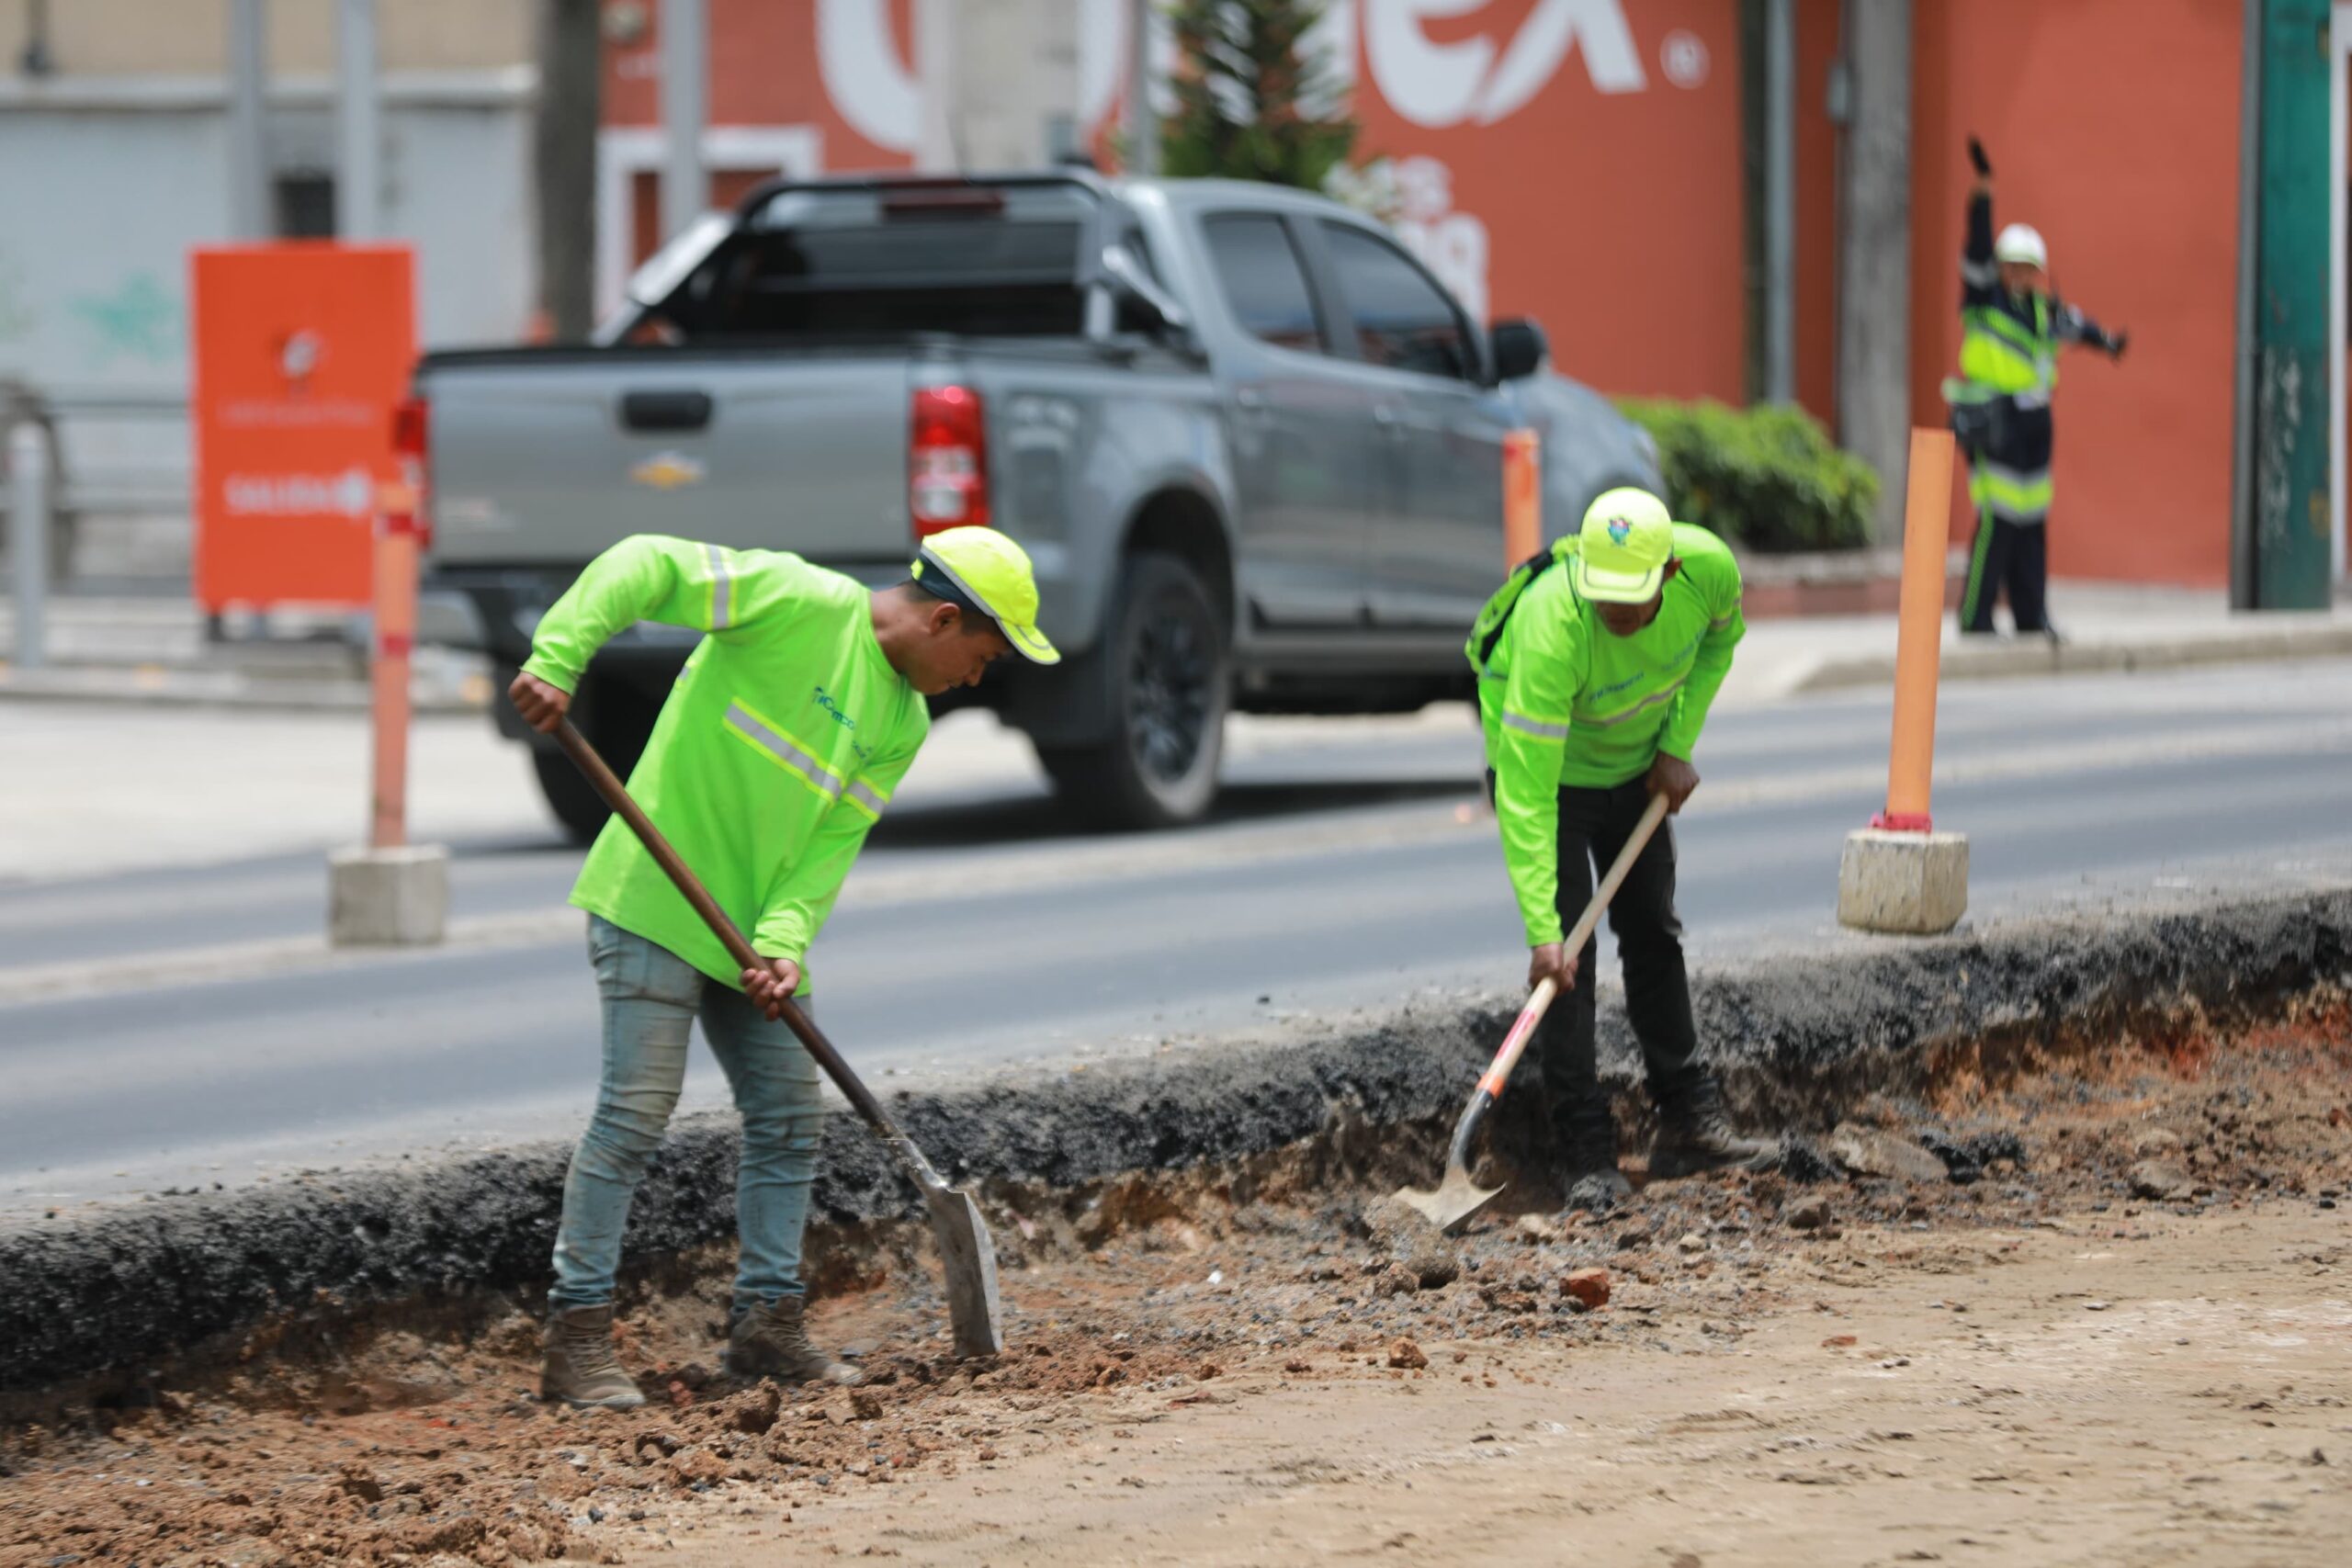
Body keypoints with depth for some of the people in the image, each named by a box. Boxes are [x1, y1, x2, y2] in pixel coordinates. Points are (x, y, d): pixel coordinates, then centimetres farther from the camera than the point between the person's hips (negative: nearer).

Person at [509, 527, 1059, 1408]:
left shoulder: (902, 724, 9)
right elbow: (648, 566, -19)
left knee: (788, 1118, 9)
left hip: (751, 929, 8)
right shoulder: (802, 604, -13)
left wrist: (785, 939, -16)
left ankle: (767, 1323, 20)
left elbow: (830, 842, 2)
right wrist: (557, 659, -32)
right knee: (634, 1115, -10)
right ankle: (576, 1341, -7)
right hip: (654, 904, -8)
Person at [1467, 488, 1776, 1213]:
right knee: (1567, 957, -11)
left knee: (1654, 935, 12)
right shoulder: (1551, 629, -42)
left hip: (1637, 763, 5)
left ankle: (1691, 1124, 21)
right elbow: (1528, 793, -40)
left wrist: (1680, 746, -8)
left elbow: (1720, 635, 0)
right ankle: (1589, 1160, -9)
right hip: (1543, 760, -5)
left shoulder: (1707, 566, -28)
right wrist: (1541, 930, -43)